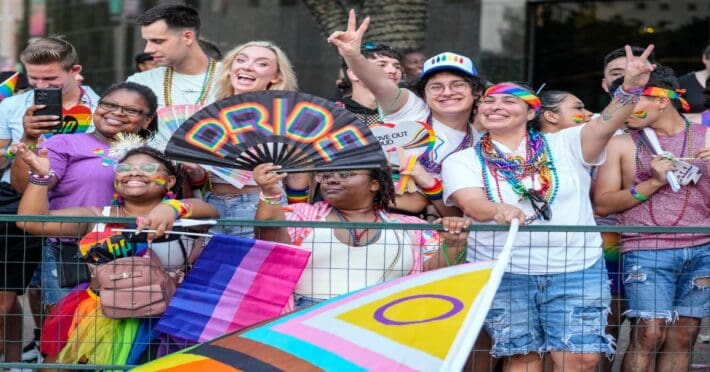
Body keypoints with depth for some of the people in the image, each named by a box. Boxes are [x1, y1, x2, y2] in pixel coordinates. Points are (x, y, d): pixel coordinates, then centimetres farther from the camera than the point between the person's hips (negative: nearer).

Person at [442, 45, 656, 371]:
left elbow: (605, 125, -11)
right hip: (502, 274, 0)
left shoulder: (564, 146, 5)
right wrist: (499, 211, -38)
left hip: (577, 270, 0)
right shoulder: (463, 161, 4)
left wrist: (630, 87, -30)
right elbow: (471, 203, -14)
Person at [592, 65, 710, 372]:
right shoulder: (621, 144, 7)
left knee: (683, 336, 1)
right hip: (647, 251, -2)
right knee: (649, 333, -13)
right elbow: (602, 205, 0)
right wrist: (653, 183, -9)